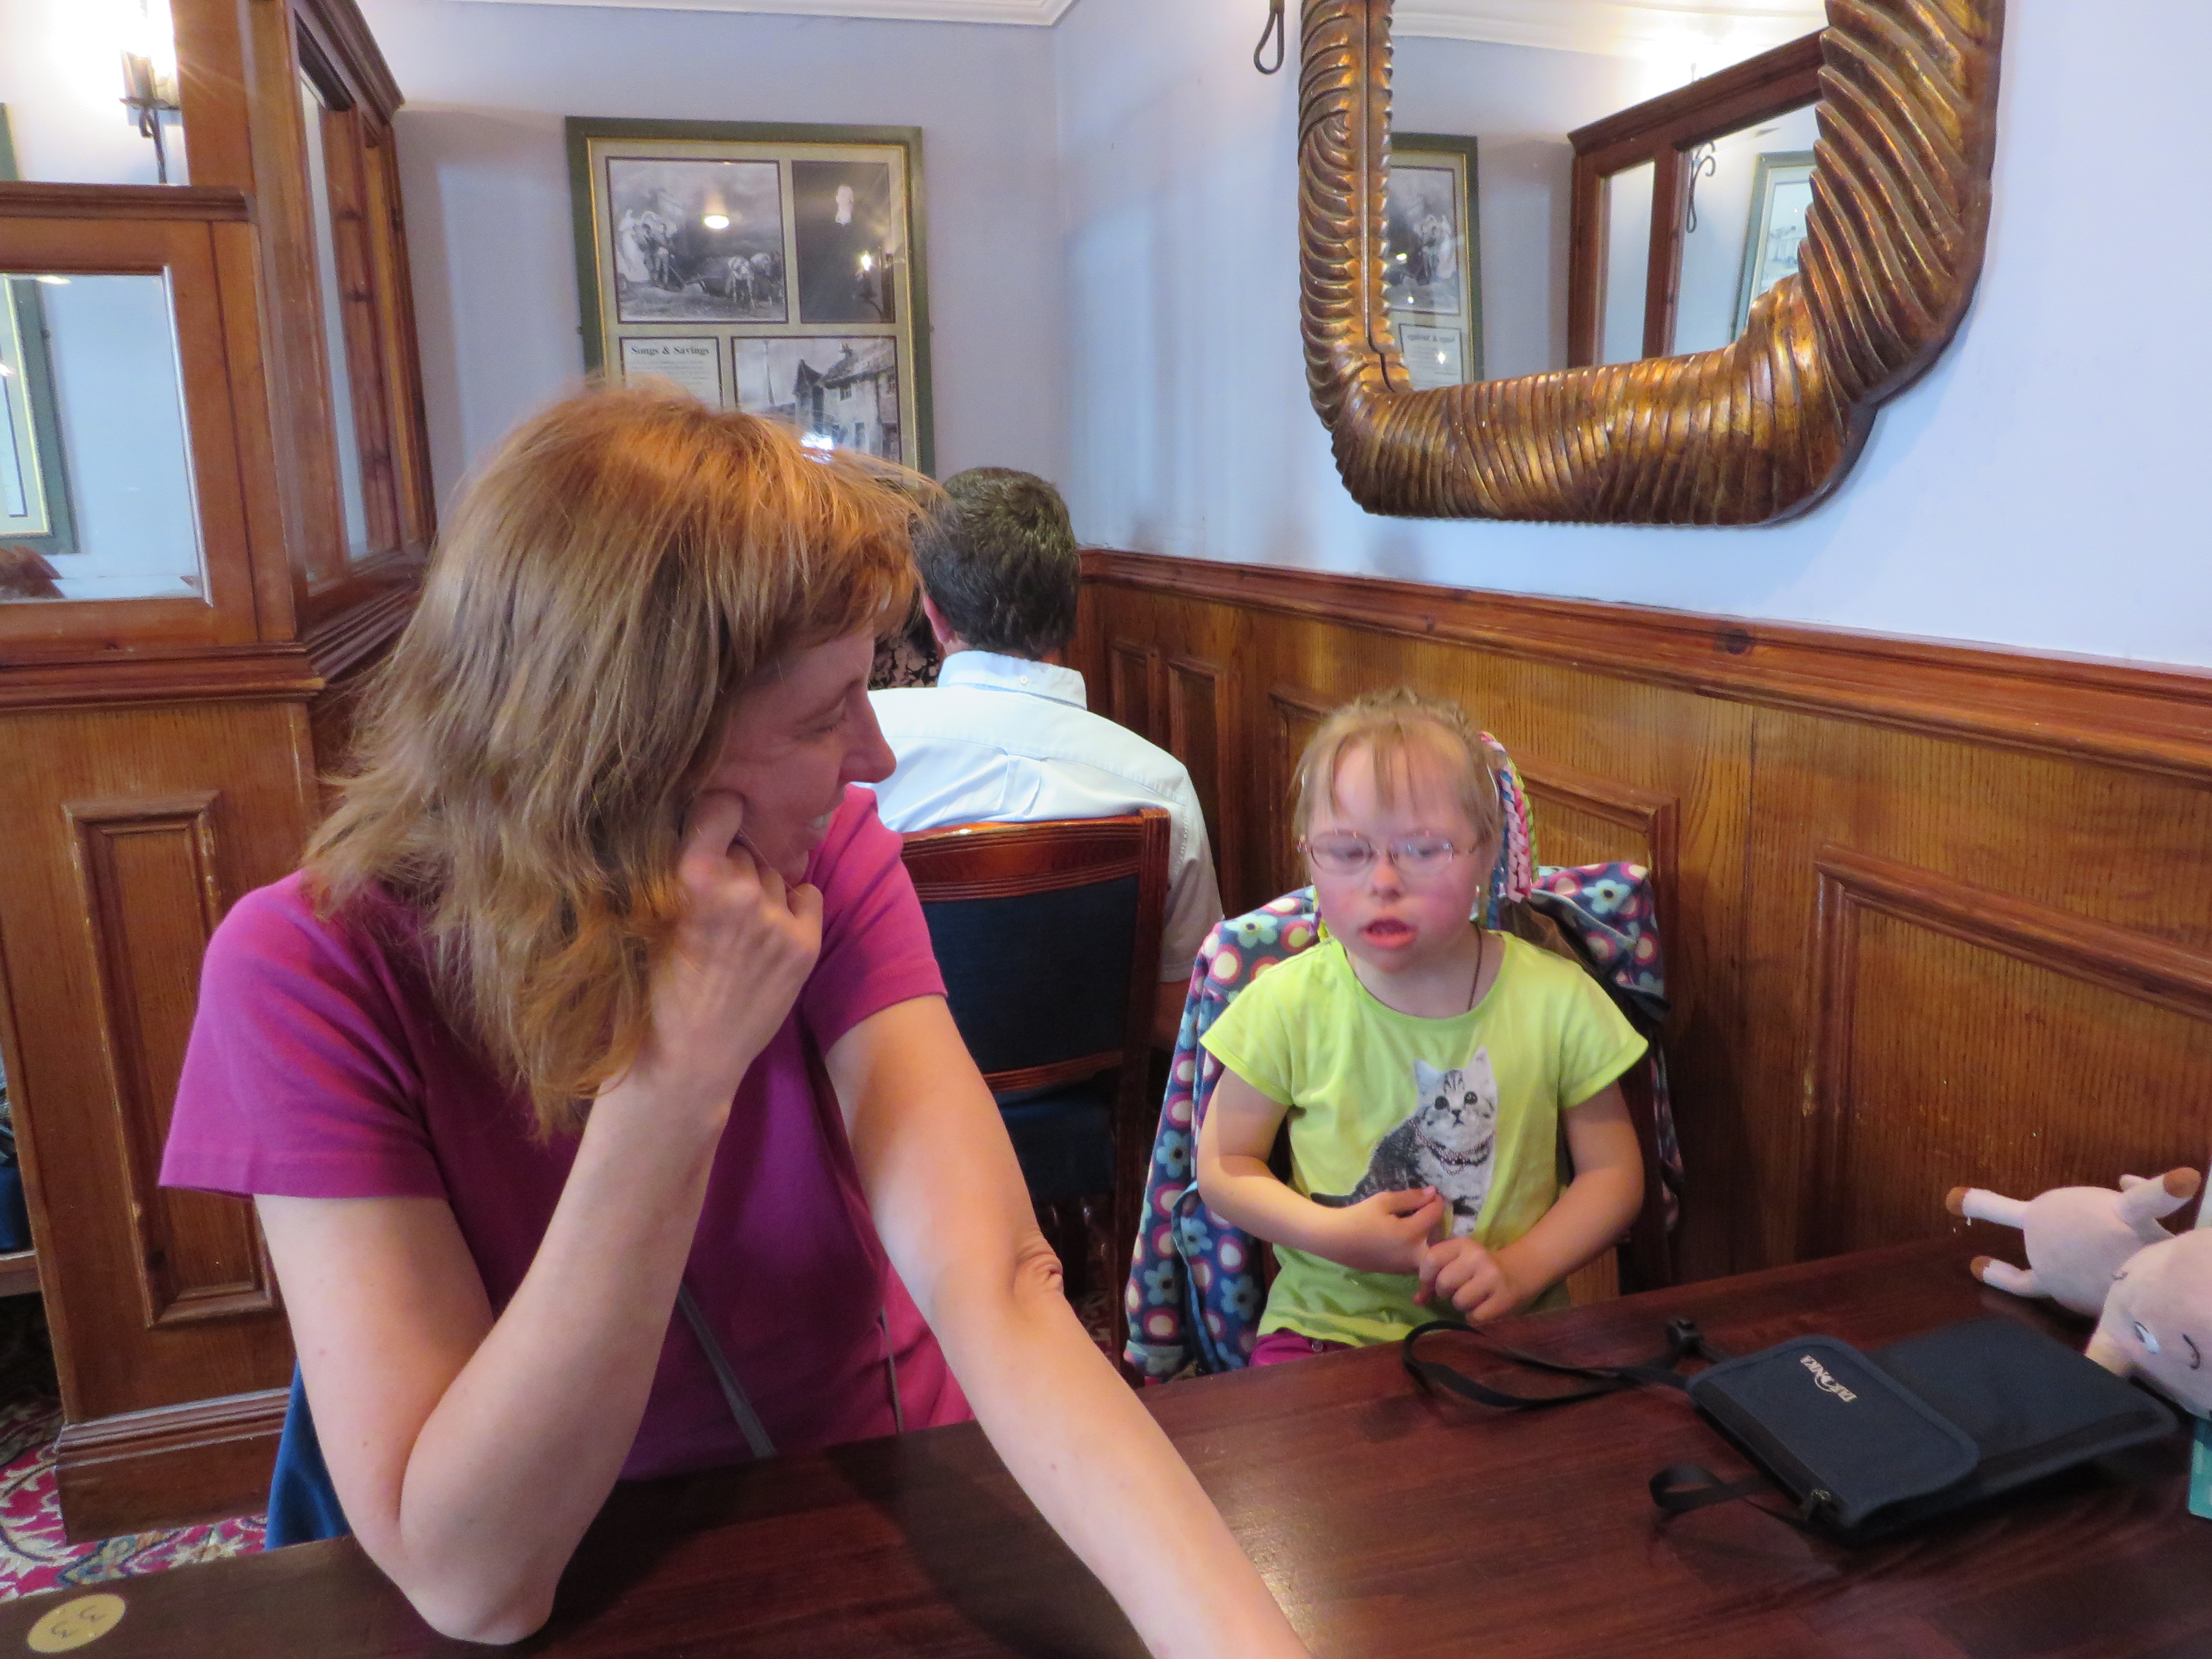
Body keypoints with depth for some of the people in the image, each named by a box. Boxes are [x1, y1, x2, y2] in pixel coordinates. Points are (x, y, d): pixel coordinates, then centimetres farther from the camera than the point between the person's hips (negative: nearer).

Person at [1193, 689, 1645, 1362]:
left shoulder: (1556, 1001, -6)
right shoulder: (1290, 1003, -8)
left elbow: (1614, 1173, 3)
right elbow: (1224, 1166, 1)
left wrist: (1522, 1269, -13)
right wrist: (1331, 1235, -16)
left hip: (1507, 1331, 2)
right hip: (1327, 1325, -1)